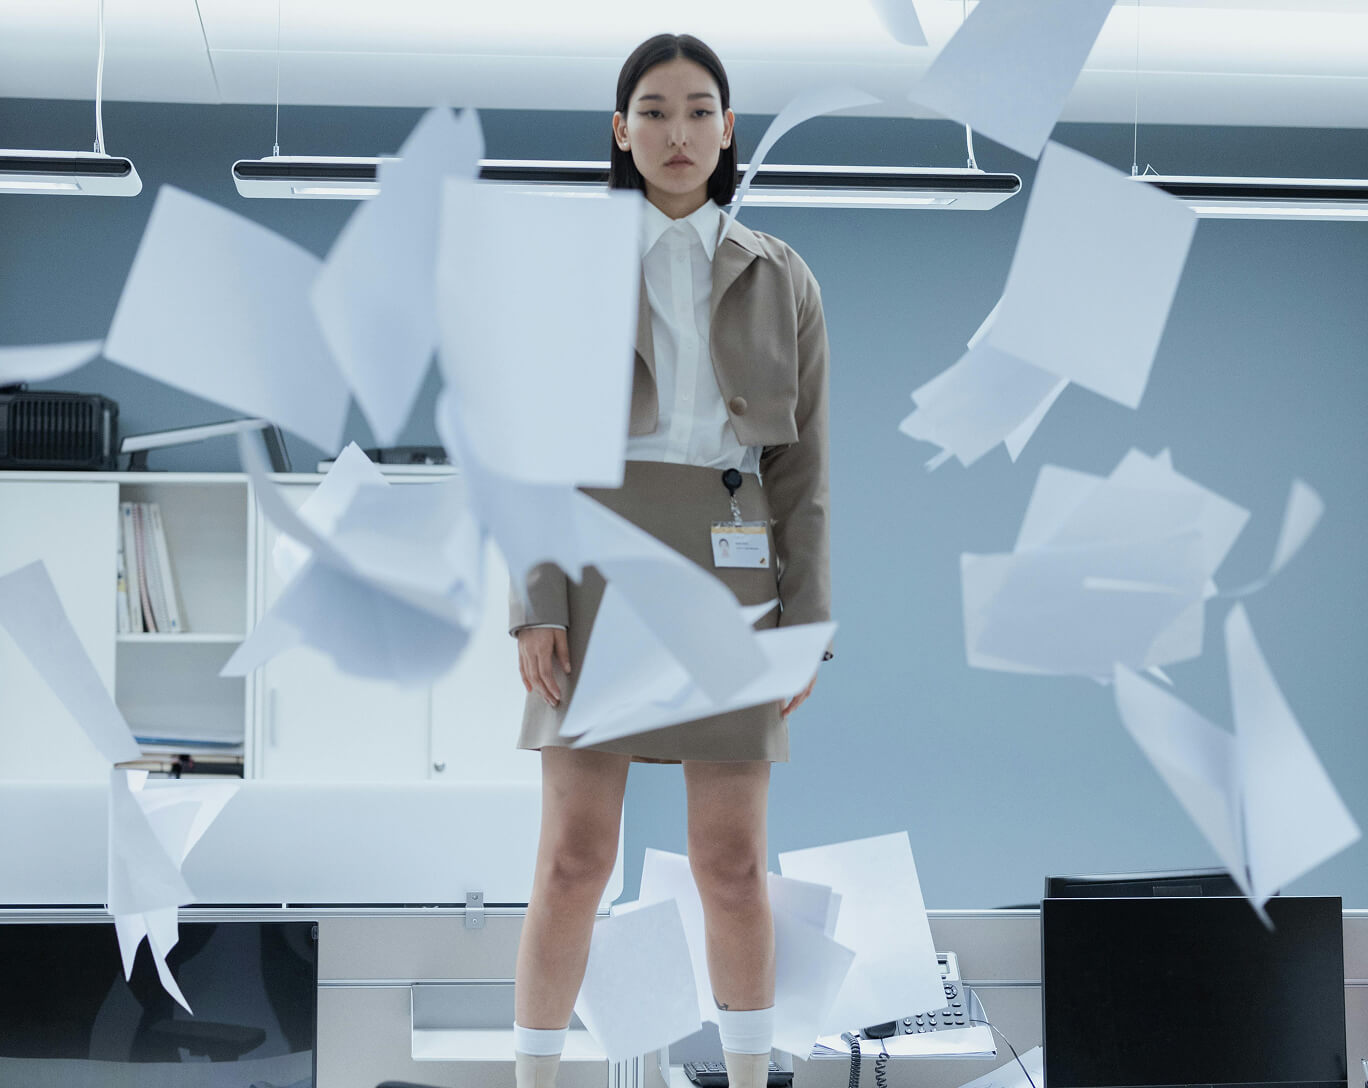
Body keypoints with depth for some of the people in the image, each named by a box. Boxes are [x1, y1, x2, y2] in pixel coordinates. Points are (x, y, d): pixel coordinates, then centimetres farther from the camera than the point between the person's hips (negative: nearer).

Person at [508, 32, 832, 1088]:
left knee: (733, 867, 2)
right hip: (599, 572, -1)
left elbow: (801, 465, 6)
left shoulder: (781, 279, 8)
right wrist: (537, 606, -9)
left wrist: (805, 624, -2)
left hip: (729, 579, 1)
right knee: (575, 860, -4)